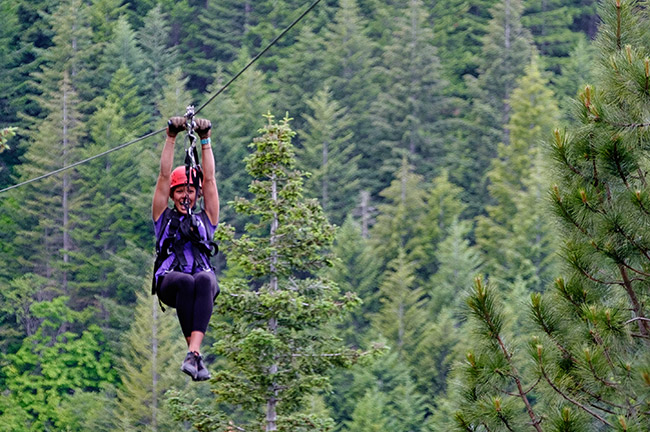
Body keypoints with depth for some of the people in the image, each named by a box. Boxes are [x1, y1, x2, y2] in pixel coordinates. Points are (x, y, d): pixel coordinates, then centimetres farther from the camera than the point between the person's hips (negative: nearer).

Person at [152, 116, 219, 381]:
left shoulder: (206, 219, 27)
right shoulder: (164, 218, 25)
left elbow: (209, 179, 22)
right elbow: (164, 176, 19)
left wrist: (205, 142, 19)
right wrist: (171, 139, 15)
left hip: (203, 276, 1)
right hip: (168, 282, -1)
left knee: (204, 280, -38)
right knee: (186, 282, -38)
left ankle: (193, 352, -51)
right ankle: (197, 356, -42)